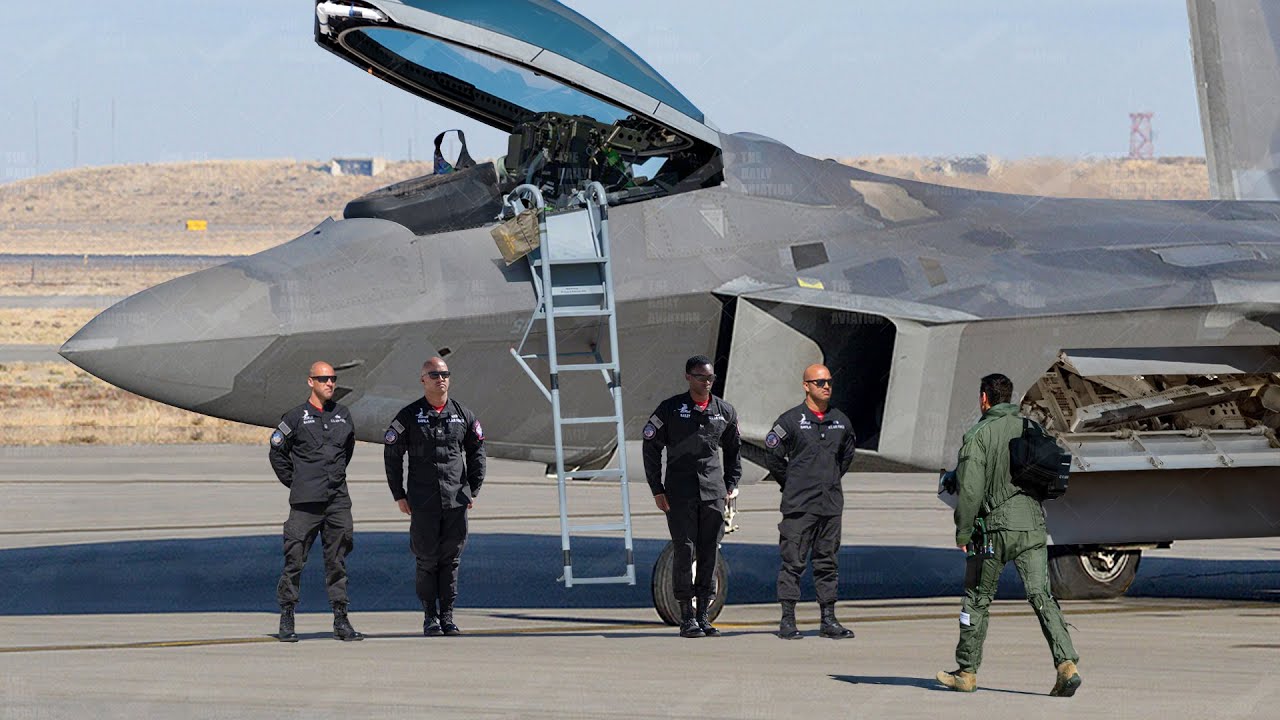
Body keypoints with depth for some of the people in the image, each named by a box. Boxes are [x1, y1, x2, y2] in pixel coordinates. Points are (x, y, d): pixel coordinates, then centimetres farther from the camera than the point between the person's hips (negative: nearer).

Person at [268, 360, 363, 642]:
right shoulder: (296, 417, -1)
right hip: (305, 502, -4)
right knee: (295, 559, -4)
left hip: (338, 500, 4)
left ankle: (341, 620, 9)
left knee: (337, 561, 6)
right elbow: (277, 452, 6)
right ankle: (286, 621, 3)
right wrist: (294, 482, 4)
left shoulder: (343, 415, 11)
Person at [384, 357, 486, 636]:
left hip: (456, 498, 2)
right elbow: (392, 455, 4)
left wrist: (473, 490, 11)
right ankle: (430, 616, 8)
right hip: (423, 502, -2)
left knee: (451, 558, 2)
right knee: (427, 558, -1)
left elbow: (476, 451, 17)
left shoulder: (462, 414, 7)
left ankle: (447, 616, 8)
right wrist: (399, 495, 1)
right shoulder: (409, 416, 0)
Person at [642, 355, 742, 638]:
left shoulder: (725, 411, 10)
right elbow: (651, 447, 3)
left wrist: (731, 485, 14)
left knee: (709, 554, 3)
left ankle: (703, 615, 10)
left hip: (714, 494, 3)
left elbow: (733, 450, 23)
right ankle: (687, 617, -4)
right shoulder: (670, 409, 0)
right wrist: (657, 490, -1)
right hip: (680, 494, -3)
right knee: (685, 552, -8)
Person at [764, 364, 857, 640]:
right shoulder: (791, 420, -5)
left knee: (828, 562, 8)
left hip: (831, 503, 5)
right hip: (799, 504, -5)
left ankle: (829, 620, 13)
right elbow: (773, 456, -1)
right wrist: (792, 485, 3)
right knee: (793, 562, -4)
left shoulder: (840, 421, 10)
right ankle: (788, 621, -2)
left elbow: (847, 454, 26)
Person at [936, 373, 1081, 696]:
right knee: (1042, 597, -2)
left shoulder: (979, 435, -7)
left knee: (977, 599, 10)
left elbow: (970, 489, -12)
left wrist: (962, 532, -3)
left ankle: (967, 672, 17)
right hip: (1034, 526, 4)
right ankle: (1066, 664, -18)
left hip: (996, 526, -4)